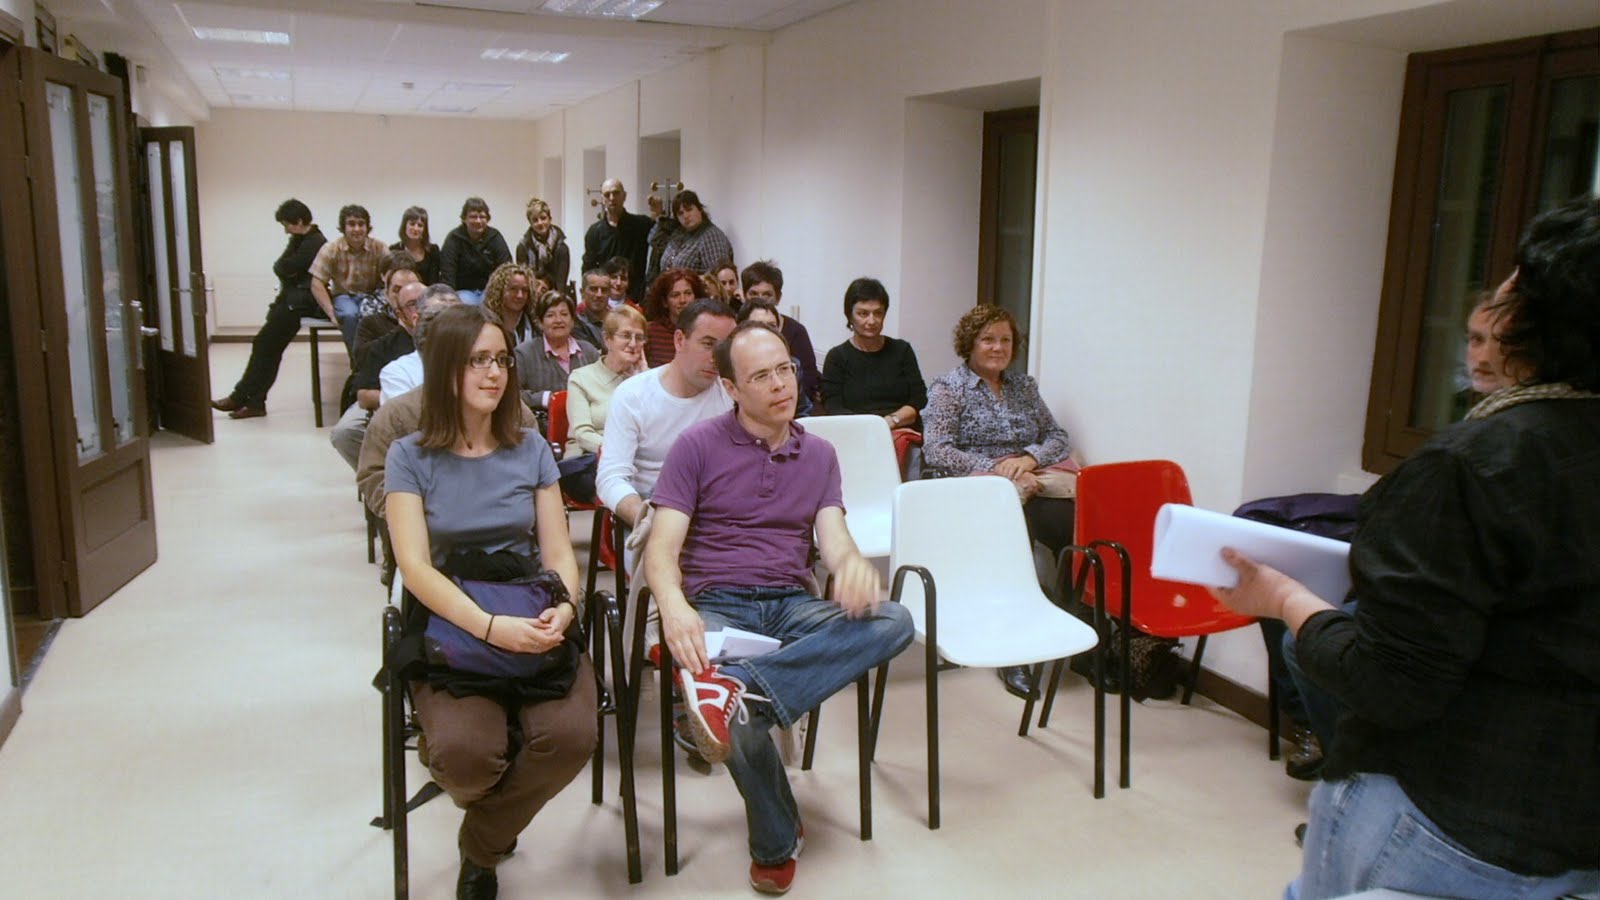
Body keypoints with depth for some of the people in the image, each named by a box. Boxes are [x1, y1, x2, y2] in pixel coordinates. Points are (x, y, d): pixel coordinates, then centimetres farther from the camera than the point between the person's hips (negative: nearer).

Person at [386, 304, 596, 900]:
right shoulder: (411, 457, 3)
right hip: (451, 628, -2)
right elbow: (415, 566, -8)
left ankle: (482, 846, 6)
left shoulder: (531, 449, 10)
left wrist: (561, 611, -16)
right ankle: (494, 826, 13)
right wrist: (490, 627, -23)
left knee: (570, 737, -28)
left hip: (535, 623, 2)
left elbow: (560, 553, 7)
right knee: (467, 751, -30)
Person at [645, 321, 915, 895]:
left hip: (795, 606, 4)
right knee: (737, 721, -35)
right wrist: (674, 608, -29)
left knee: (893, 622, -27)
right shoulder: (698, 446, 3)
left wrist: (853, 563, -24)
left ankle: (738, 686, -41)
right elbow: (662, 547, -5)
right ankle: (777, 843, -5)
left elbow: (833, 538, 3)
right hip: (717, 607, -3)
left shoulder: (819, 455, 15)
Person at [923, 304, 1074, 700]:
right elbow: (936, 451, -7)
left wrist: (1028, 457, -6)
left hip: (1029, 486, 4)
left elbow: (1058, 437, 16)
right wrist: (995, 468, -15)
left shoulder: (1024, 385, 23)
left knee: (1074, 521, -28)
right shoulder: (948, 388, 6)